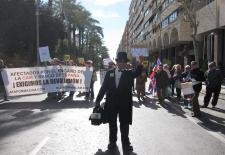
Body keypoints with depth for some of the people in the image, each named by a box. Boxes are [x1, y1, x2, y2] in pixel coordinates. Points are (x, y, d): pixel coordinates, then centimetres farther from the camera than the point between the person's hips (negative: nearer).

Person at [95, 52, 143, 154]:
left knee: (124, 125, 6)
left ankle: (126, 145, 20)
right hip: (111, 104, 2)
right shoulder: (109, 73, 4)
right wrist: (98, 100, 1)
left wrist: (140, 64, -39)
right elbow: (103, 88, 4)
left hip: (125, 104, -2)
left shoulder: (129, 73, 2)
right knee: (112, 125, 15)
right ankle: (112, 142, 32)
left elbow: (137, 72, -20)